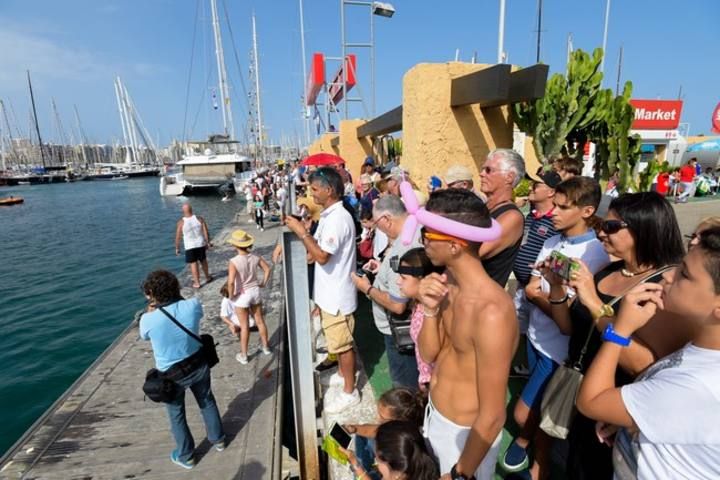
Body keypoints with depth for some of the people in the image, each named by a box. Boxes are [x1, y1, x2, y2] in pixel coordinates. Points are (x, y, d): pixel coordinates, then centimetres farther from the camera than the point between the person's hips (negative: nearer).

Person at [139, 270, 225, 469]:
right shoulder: (193, 304, -20)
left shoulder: (148, 319, -26)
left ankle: (185, 456, 42)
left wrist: (150, 310, 1)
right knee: (207, 402, 26)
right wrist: (175, 299, 5)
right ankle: (218, 439, 47)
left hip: (172, 375, -2)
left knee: (176, 415, 23)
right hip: (198, 365, 3)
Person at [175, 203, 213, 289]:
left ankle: (197, 283, 12)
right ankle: (207, 277, 36)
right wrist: (208, 242, 5)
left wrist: (177, 248, 5)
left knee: (193, 263, 7)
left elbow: (177, 237, -7)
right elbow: (206, 232, -7)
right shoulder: (200, 219, -9)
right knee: (203, 261, 20)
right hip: (201, 244, 2)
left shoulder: (181, 222, -12)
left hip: (189, 246, -2)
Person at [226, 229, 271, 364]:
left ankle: (243, 356, 25)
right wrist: (263, 283, 12)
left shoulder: (233, 262, -24)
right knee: (260, 321, 21)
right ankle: (266, 347, 38)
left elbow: (231, 282, -30)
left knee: (244, 327, 10)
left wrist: (231, 295, -13)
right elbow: (267, 269, 1)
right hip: (255, 292, 4)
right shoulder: (255, 257, -9)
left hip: (241, 296, -4)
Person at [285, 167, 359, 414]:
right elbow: (314, 249, 13)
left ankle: (350, 392, 23)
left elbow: (322, 256, -29)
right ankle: (343, 374, 45)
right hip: (329, 292, 10)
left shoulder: (338, 218, -24)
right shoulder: (328, 215, 8)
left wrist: (302, 232, -23)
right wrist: (301, 230, 2)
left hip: (337, 295, -10)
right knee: (337, 342, 25)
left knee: (342, 344, 6)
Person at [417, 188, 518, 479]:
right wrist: (431, 310, -19)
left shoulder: (491, 312, -34)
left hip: (465, 434, -7)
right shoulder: (448, 282, -8)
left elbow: (492, 416, -26)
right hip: (433, 415, 7)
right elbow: (428, 354, -2)